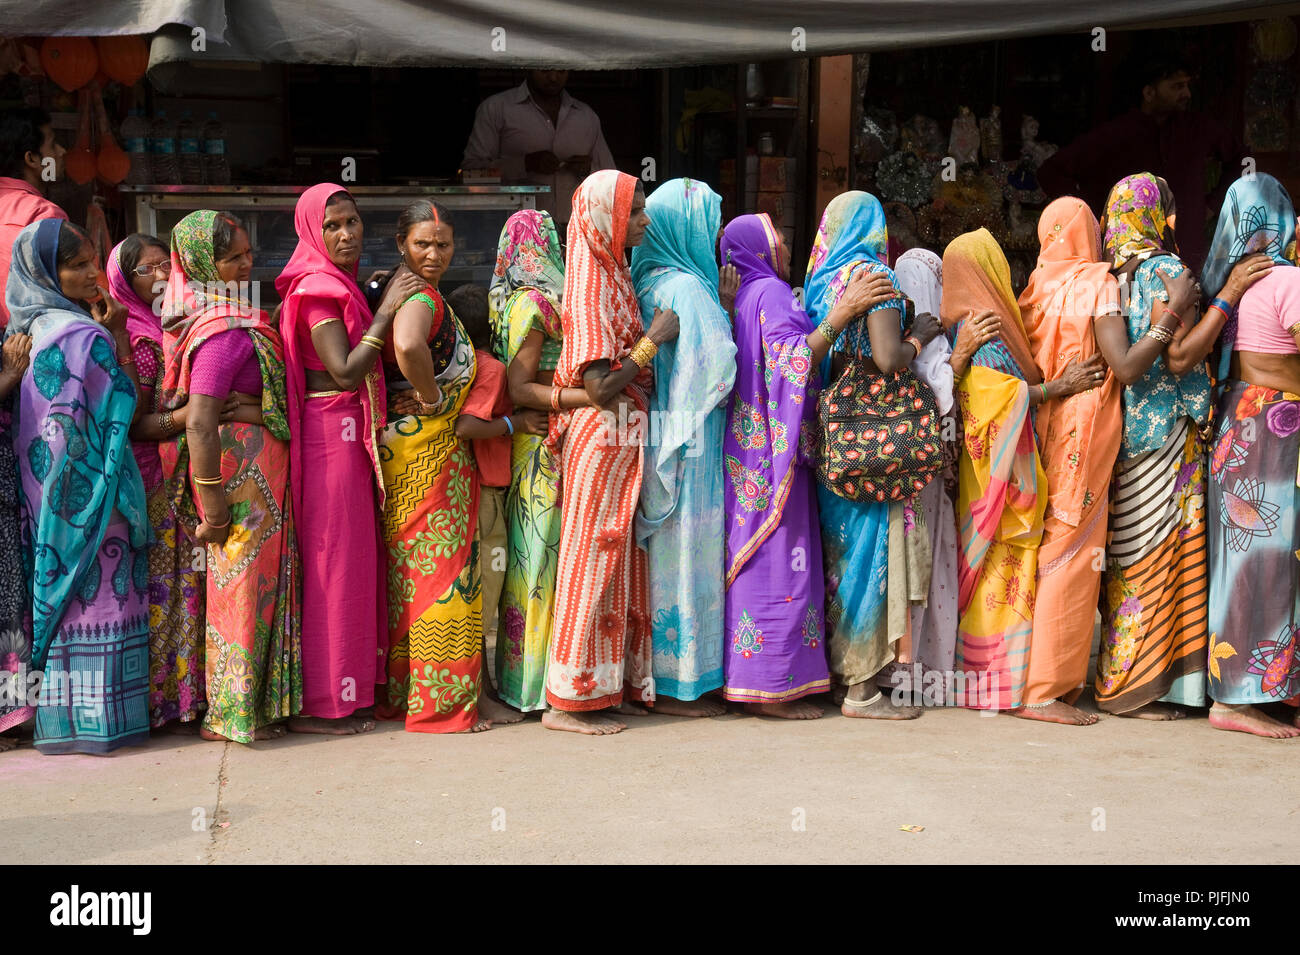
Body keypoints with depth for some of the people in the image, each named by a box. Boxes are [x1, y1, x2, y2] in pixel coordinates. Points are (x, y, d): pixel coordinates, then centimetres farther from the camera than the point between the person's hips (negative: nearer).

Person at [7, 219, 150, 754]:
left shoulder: (26, 329, 10)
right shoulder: (85, 334, -16)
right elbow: (128, 404, -13)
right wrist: (121, 338, -10)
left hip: (43, 489, 9)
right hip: (88, 488, -8)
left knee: (63, 593, 12)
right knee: (98, 592, -2)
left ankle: (62, 718, 18)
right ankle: (97, 718, 3)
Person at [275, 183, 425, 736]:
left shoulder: (340, 286, 17)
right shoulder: (318, 289, -12)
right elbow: (344, 372, -21)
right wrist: (386, 311, -16)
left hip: (350, 435, 10)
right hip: (331, 434, -10)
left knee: (352, 559, 12)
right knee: (333, 560, -6)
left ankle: (344, 693, 19)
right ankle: (321, 705, 0)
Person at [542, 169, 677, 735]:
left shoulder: (613, 276, 14)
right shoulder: (591, 288, -15)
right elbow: (602, 386, -21)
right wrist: (654, 339, -15)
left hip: (620, 438, 9)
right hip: (602, 438, -9)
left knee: (614, 561, 12)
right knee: (593, 561, -5)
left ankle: (608, 684, 19)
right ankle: (568, 701, 2)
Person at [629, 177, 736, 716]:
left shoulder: (650, 282, 11)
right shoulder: (686, 288, -16)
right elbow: (718, 369, -20)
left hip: (661, 440, 9)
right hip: (689, 444, -9)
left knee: (667, 554, 13)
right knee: (687, 555, -2)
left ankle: (657, 676, 20)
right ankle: (677, 686, 4)